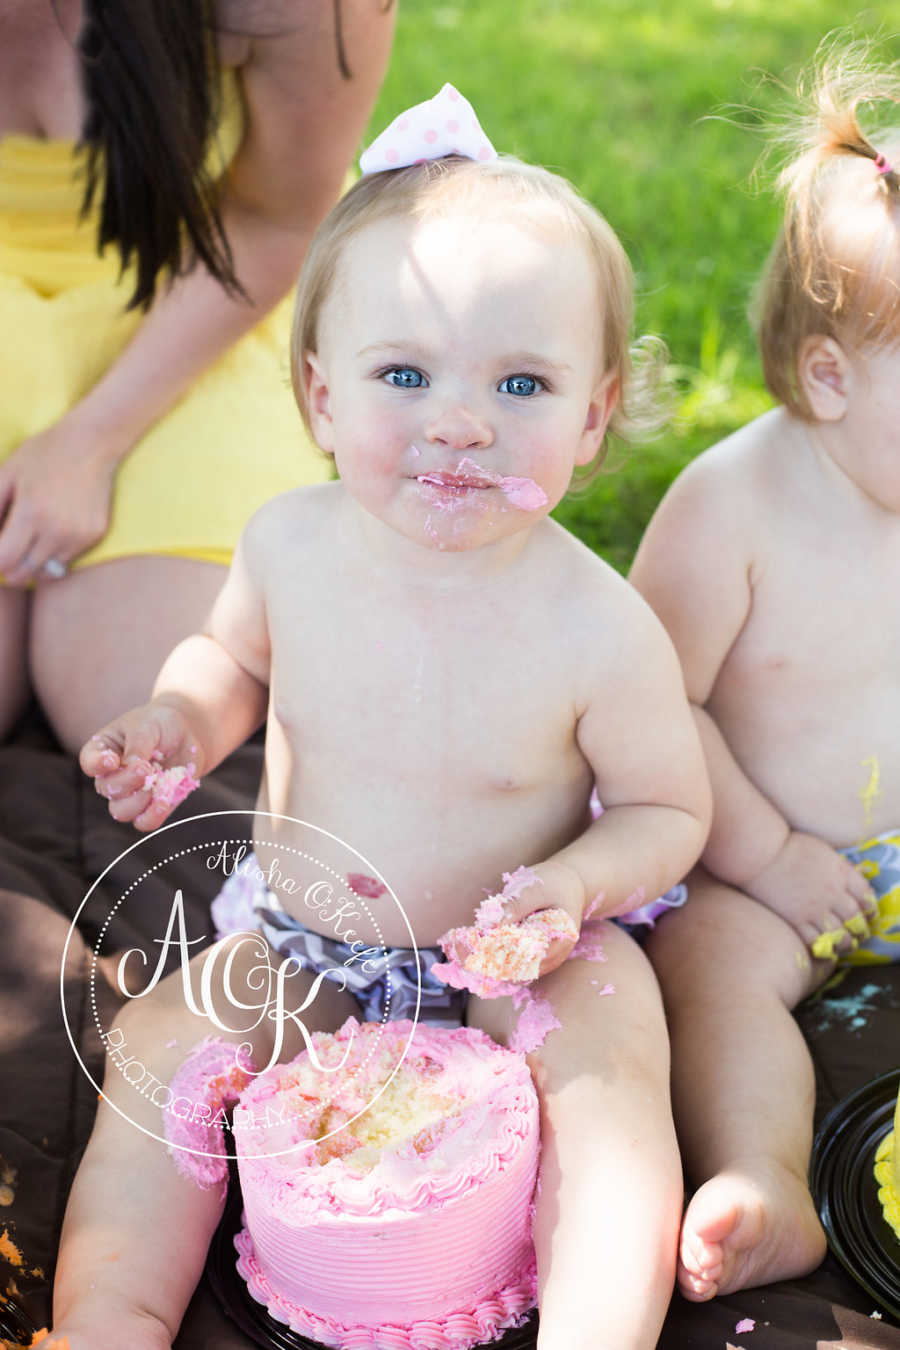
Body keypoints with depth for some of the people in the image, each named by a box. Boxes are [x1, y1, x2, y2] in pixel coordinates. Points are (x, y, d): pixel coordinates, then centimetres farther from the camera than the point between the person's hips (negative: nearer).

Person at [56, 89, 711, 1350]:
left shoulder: (599, 629, -24)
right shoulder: (287, 543, -14)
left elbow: (668, 808, -8)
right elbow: (233, 653, 9)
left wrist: (580, 883, -29)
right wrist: (183, 719, -13)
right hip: (299, 946, 3)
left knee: (613, 1068, -27)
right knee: (160, 1046, -13)